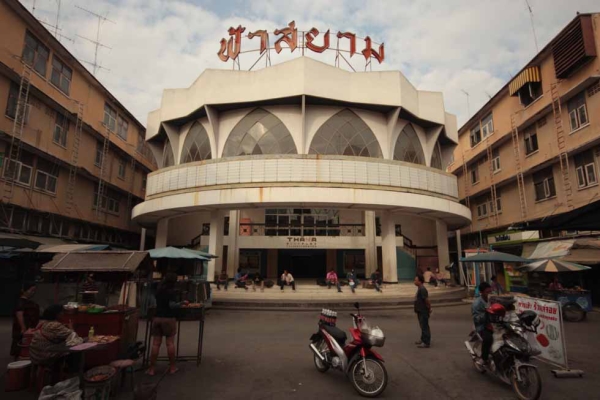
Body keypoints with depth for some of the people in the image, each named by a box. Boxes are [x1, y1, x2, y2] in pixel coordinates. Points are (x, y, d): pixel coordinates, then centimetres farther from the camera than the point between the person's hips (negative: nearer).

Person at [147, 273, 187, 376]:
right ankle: (172, 367, 13)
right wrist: (182, 303, -6)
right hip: (169, 318, -5)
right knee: (170, 343, 4)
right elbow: (172, 305, -18)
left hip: (157, 318, 5)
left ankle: (151, 369, 9)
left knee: (156, 343, 6)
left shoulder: (158, 290, 9)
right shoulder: (172, 292, -10)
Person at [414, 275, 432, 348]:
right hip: (420, 311, 10)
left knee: (425, 326, -2)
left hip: (424, 312, -10)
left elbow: (427, 300, -24)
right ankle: (423, 339, 33)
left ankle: (426, 343, 5)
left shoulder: (422, 290, -22)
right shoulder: (419, 289, 11)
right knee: (422, 326, 20)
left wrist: (429, 308, -14)